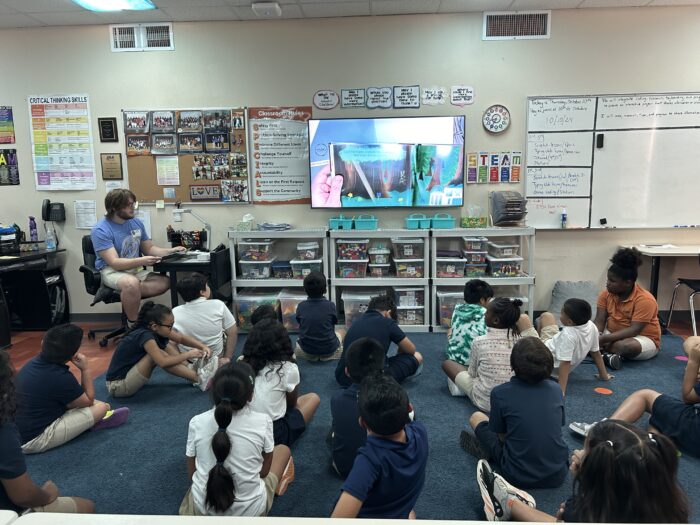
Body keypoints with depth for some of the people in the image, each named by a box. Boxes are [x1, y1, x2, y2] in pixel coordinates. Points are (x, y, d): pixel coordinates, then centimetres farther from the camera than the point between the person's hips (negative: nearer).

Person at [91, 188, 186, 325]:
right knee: (132, 283, -39)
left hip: (136, 270, 6)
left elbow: (149, 248, 14)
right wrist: (141, 261, -37)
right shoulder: (101, 230, -14)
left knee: (165, 282, -20)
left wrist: (170, 251, -5)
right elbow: (114, 262, -22)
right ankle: (133, 324, -20)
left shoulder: (136, 222, 5)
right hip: (112, 271, -6)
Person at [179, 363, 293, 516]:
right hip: (250, 510, -4)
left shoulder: (196, 422, -13)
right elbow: (264, 471, -3)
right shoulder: (262, 421, -18)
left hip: (202, 508, 4)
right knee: (283, 449, 20)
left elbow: (192, 473, 0)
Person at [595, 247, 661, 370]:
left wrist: (603, 339, -35)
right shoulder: (606, 294, -5)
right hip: (613, 335, 6)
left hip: (643, 339, -6)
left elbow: (634, 330, -28)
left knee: (626, 346, -40)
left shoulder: (644, 300, -22)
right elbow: (599, 321, -9)